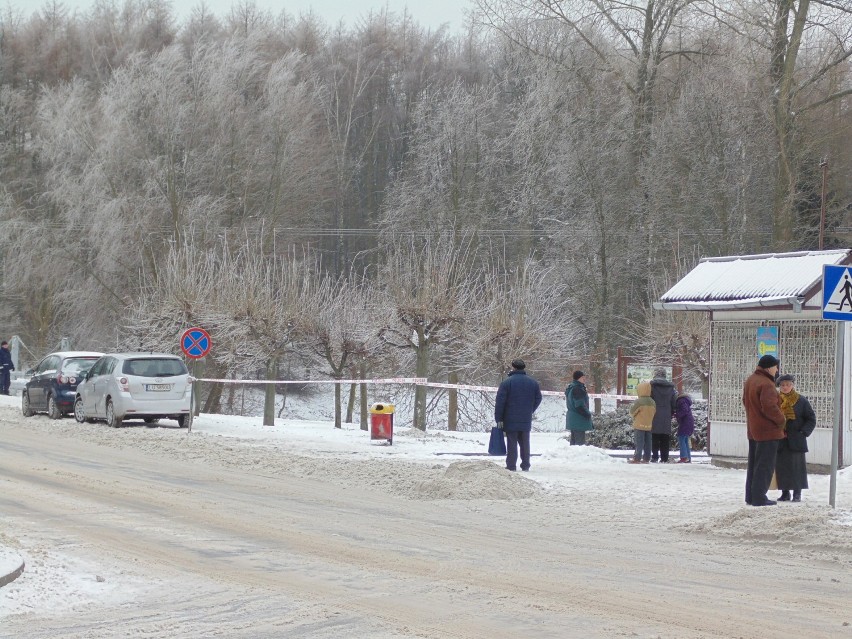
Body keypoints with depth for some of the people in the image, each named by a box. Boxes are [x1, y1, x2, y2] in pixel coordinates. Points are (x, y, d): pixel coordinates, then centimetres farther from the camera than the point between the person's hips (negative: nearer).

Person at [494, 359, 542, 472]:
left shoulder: (507, 382, -8)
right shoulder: (533, 383, 5)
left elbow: (500, 402, -10)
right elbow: (538, 399, 12)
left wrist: (498, 419, -5)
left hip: (510, 420, -4)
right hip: (526, 420, 4)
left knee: (512, 443, -1)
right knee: (524, 443, 12)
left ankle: (511, 465, -4)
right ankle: (525, 465, 12)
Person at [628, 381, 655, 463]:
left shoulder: (639, 402, -16)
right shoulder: (652, 402, 5)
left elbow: (632, 412, -11)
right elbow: (654, 413, 12)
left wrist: (632, 406, 9)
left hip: (639, 426, -6)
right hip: (649, 426, 6)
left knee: (638, 442, -5)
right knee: (647, 443, 10)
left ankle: (637, 458, -7)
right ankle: (646, 458, 12)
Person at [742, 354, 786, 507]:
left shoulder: (750, 381, 10)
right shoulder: (766, 384, -21)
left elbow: (746, 402, 19)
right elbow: (770, 407, -27)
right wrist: (782, 421, -12)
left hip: (753, 430, 9)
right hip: (768, 431, -9)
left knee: (753, 464, 16)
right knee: (765, 466, -3)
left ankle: (750, 496, 20)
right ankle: (759, 498, -4)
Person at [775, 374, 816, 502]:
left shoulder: (801, 401, 1)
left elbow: (811, 419, 3)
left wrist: (804, 432, -8)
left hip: (796, 440, -2)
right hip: (780, 441, 2)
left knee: (796, 465, -2)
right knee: (781, 466, 2)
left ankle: (797, 493, 5)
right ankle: (785, 492, 11)